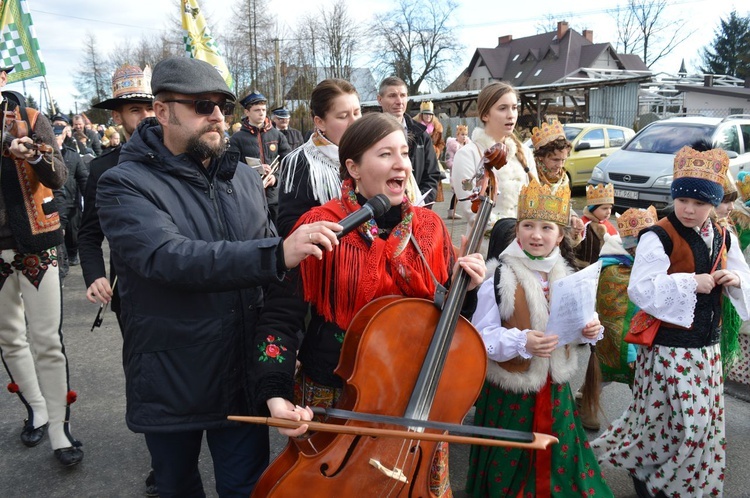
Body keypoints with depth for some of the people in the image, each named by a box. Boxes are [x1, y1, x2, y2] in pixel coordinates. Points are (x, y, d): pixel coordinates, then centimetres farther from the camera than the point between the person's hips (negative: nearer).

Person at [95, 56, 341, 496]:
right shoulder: (124, 185, -11)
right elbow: (170, 258, -30)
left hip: (244, 376, 3)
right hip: (169, 387, -2)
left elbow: (271, 272, 11)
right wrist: (277, 253, -41)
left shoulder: (245, 180, 4)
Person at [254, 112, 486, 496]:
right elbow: (282, 316, -12)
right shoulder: (321, 227, -13)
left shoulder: (429, 226, -1)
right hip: (333, 398, -3)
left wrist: (466, 288, -11)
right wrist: (276, 393, -23)